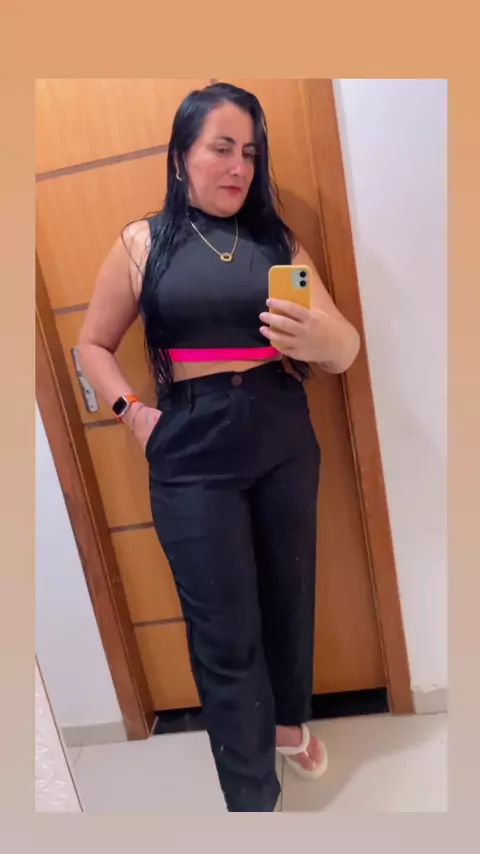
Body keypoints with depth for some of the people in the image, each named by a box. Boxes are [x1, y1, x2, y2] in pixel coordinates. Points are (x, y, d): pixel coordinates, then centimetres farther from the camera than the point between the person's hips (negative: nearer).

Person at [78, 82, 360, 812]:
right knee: (226, 635, 4)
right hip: (193, 460, -2)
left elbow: (346, 351, 0)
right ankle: (251, 799, 26)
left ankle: (289, 721, 46)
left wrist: (323, 336, -23)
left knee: (290, 598, 16)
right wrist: (135, 414, -4)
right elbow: (93, 346, 10)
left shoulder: (277, 240, 7)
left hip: (285, 445, 3)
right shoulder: (142, 243, 2)